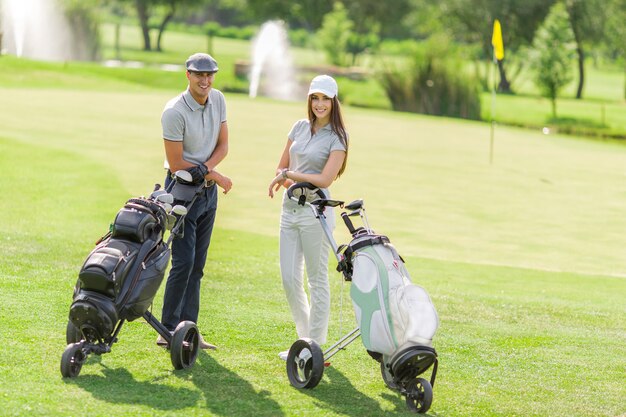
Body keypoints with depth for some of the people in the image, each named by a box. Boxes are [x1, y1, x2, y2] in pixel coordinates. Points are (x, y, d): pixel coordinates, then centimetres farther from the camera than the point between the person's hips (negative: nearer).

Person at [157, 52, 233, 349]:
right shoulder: (174, 112, -19)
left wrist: (204, 167, -14)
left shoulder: (217, 100, 2)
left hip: (208, 190, 7)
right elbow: (176, 164, -18)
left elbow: (223, 145, 5)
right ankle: (168, 330, -4)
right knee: (184, 261, -12)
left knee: (197, 265, 8)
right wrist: (216, 176, -12)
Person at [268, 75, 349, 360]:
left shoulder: (337, 138, -6)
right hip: (289, 209, 6)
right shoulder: (300, 128, 11)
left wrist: (289, 175, -9)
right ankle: (305, 338, 20)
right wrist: (288, 182, -6)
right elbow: (282, 166, 15)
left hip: (315, 212, -6)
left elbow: (325, 179, -15)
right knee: (289, 279, 6)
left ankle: (317, 344, 7)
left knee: (317, 280, 1)